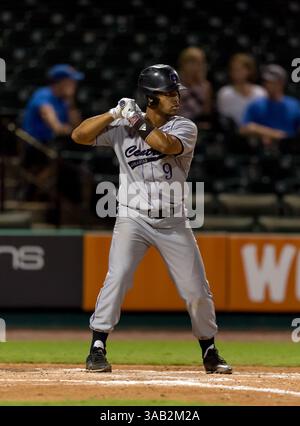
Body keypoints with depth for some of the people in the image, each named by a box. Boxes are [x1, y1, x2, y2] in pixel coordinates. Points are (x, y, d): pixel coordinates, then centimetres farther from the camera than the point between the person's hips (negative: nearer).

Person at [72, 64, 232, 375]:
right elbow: (79, 135, -8)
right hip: (133, 219, -1)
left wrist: (137, 121, -16)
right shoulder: (121, 127, -1)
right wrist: (115, 113, -16)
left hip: (174, 223, 1)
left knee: (197, 289, 3)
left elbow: (165, 144, -25)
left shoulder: (185, 127, -3)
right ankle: (97, 349, -12)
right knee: (116, 279, -20)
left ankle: (209, 352, 23)